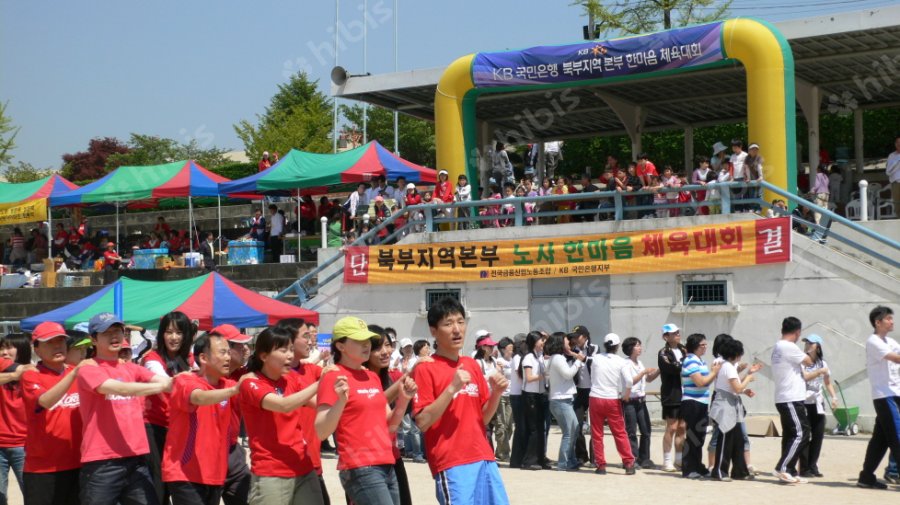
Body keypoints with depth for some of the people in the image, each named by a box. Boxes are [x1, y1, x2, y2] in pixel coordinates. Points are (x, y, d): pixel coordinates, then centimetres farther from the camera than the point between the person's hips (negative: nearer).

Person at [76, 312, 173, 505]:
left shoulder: (132, 369, 15)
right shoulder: (88, 370, -4)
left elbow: (162, 380, -1)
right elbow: (120, 388, -20)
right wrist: (161, 386, -26)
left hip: (136, 460, 5)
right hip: (101, 463, -5)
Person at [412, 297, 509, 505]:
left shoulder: (472, 365, 14)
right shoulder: (425, 369, -6)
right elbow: (422, 422, -13)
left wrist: (496, 393, -1)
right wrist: (452, 388, -20)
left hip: (484, 458, 7)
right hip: (451, 464, -7)